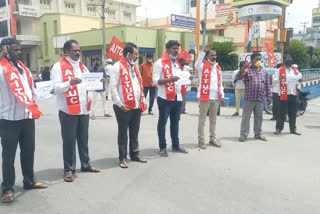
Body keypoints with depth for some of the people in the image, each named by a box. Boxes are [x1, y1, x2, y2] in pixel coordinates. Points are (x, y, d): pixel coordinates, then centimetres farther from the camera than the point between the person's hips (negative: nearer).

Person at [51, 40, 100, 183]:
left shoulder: (82, 66, 17)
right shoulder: (58, 66, -4)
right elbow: (56, 88, -12)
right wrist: (69, 83, -29)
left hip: (84, 109, 6)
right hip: (68, 110, -6)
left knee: (84, 139, 14)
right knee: (69, 141, 1)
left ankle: (86, 164, 27)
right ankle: (69, 169, 12)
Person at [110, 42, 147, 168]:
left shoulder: (134, 67, 16)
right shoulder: (118, 67, -9)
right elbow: (113, 87, -14)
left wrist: (143, 101, 13)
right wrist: (120, 104, -18)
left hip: (137, 106, 7)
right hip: (124, 107, -7)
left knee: (134, 133, 15)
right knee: (123, 133, 3)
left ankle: (135, 154, 27)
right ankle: (123, 158, 13)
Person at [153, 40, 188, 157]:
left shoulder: (178, 63, 18)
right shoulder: (160, 62, -6)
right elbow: (155, 80, -14)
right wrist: (169, 79, -26)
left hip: (178, 98, 7)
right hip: (165, 98, -7)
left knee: (175, 122, 14)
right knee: (162, 123, 1)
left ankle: (176, 145, 25)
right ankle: (162, 148, 9)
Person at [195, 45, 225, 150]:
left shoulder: (218, 68, 14)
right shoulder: (203, 66, -4)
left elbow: (220, 83, 17)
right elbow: (196, 65, -29)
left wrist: (222, 96, 12)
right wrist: (203, 52, -31)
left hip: (216, 97, 6)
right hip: (205, 97, -6)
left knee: (213, 119, 14)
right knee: (202, 119, 0)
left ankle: (212, 139, 24)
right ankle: (201, 141, 6)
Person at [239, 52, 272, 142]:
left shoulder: (264, 71, 14)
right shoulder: (247, 69, 3)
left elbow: (267, 84, 16)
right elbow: (239, 77, -14)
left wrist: (269, 96, 11)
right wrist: (242, 70, -32)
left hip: (260, 99, 4)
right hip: (249, 98, -4)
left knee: (259, 117, 11)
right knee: (246, 116, 0)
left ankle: (258, 134, 22)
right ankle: (243, 134, 6)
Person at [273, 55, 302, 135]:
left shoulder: (295, 69, 14)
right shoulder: (280, 70, 0)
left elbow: (300, 76, 23)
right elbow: (274, 80, -4)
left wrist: (299, 80, -1)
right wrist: (280, 78, -24)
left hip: (294, 93, 5)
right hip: (284, 94, -4)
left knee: (293, 113, 9)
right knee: (282, 112, -2)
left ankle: (293, 129, 18)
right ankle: (278, 128, 5)